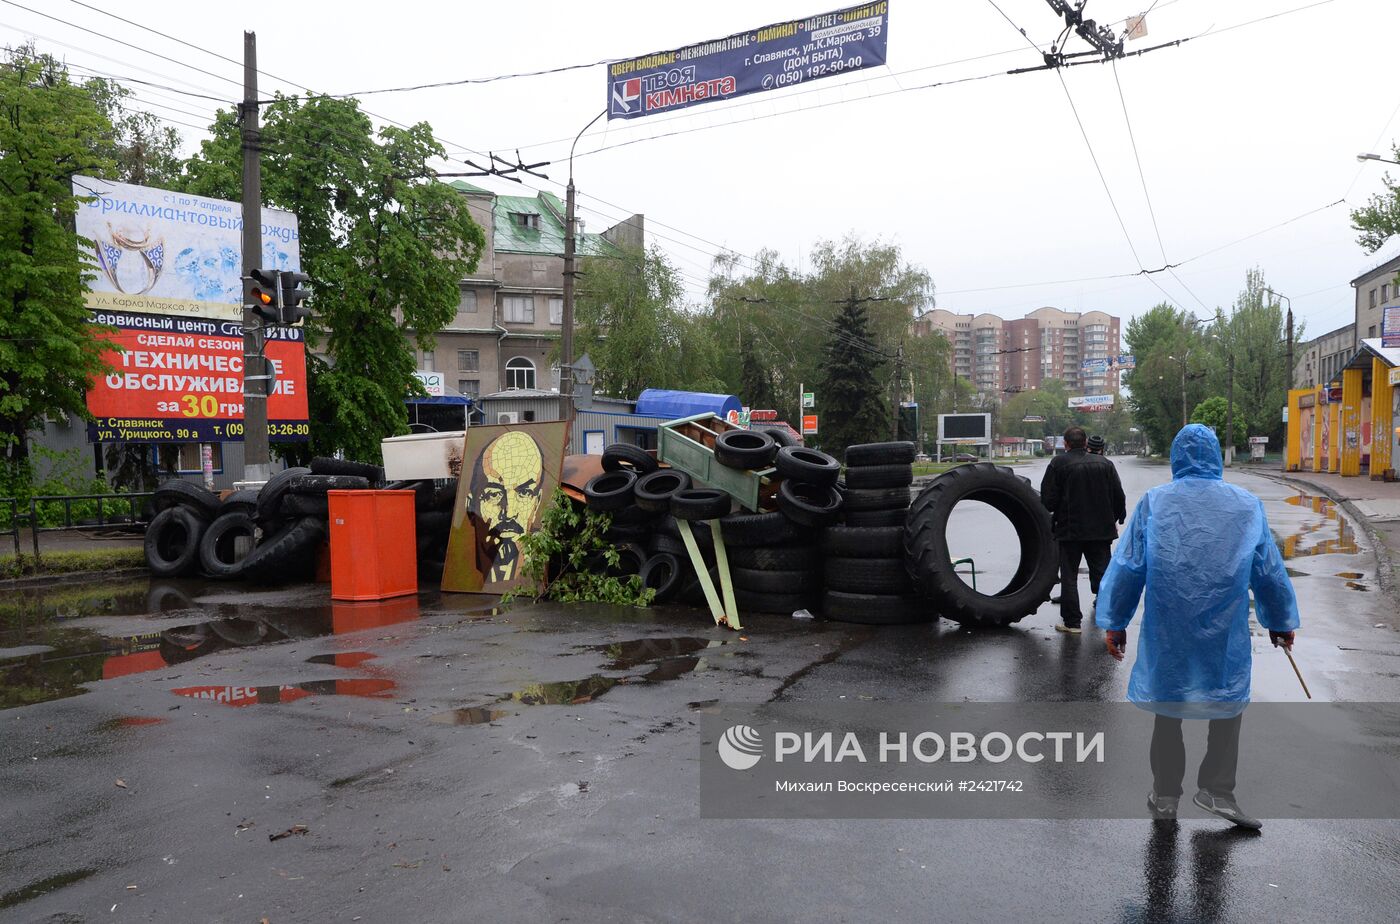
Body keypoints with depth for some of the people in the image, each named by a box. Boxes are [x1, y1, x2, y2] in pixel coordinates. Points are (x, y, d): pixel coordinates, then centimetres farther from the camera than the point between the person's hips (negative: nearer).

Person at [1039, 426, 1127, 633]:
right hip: (1101, 530, 4)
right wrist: (1116, 519, 20)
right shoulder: (1105, 464, 5)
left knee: (1069, 577, 5)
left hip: (1070, 530, -3)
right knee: (1102, 574, 11)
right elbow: (1119, 497, 6)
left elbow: (1047, 500, -11)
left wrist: (1055, 516, 8)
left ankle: (1072, 622, 7)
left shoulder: (1058, 464, -9)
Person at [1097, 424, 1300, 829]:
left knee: (1167, 710, 12)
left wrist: (1114, 623, 5)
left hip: (1166, 632, 0)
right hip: (1226, 632, 0)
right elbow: (1270, 571, 10)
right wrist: (1281, 621, 23)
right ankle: (1216, 790, 12)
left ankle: (1165, 796, 20)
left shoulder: (1153, 502, -3)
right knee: (1228, 705, 17)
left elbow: (1127, 567, -3)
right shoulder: (1247, 505, 2)